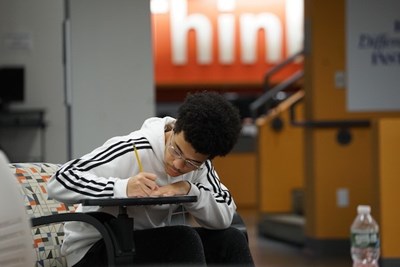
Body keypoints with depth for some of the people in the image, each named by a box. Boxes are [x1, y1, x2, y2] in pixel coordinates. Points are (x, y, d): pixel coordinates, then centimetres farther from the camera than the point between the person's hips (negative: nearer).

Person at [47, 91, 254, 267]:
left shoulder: (198, 160, -5)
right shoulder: (132, 151, -25)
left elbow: (225, 217, -12)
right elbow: (58, 183, -30)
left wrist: (189, 190, -29)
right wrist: (123, 187, -42)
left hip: (151, 246, 7)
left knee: (231, 240, -9)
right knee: (186, 240, -27)